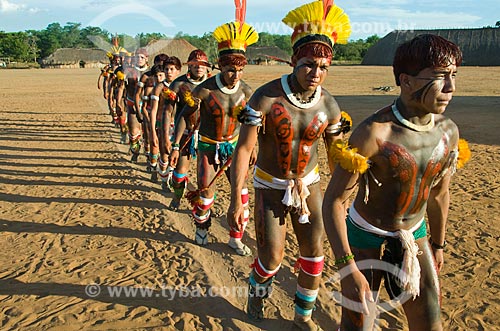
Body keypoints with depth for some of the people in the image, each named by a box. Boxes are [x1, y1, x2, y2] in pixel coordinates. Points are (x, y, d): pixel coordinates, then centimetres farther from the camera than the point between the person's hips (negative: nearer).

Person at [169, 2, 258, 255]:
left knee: (241, 193, -1)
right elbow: (185, 114, -11)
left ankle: (235, 238, 17)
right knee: (205, 193, 4)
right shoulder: (205, 89, -20)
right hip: (208, 146, -2)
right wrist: (176, 145, -13)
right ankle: (202, 227, 34)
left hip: (233, 146, 3)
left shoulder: (246, 91, -9)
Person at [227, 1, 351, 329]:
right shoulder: (266, 97, -21)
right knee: (272, 257, -1)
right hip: (271, 185, -3)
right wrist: (236, 200, -23)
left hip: (309, 182, 3)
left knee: (315, 253, 4)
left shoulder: (328, 104, -9)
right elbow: (244, 148, -20)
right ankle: (256, 292, 36)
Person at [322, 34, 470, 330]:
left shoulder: (449, 131, -6)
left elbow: (440, 193, 9)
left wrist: (438, 244, 19)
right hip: (367, 237, -5)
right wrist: (348, 269, -29)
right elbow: (333, 201, -24)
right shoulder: (373, 133, -27)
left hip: (415, 236, 5)